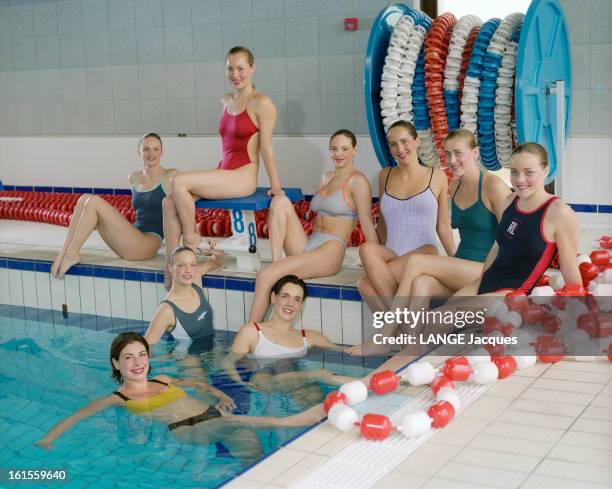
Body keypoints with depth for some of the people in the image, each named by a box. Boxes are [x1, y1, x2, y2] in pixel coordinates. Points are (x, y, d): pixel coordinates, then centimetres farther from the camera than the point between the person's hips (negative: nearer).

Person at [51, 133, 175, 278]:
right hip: (130, 241, 6)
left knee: (94, 202, -17)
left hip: (148, 243, -6)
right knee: (85, 198, -5)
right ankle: (64, 252, -12)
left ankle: (71, 255, -13)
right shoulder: (134, 178, 16)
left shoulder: (170, 177, -1)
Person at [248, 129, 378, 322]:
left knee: (265, 276, -23)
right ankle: (276, 263, -18)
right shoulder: (326, 177, 19)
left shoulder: (357, 181, -4)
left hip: (330, 252, -7)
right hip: (307, 246, 7)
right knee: (280, 201, -14)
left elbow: (367, 225, -6)